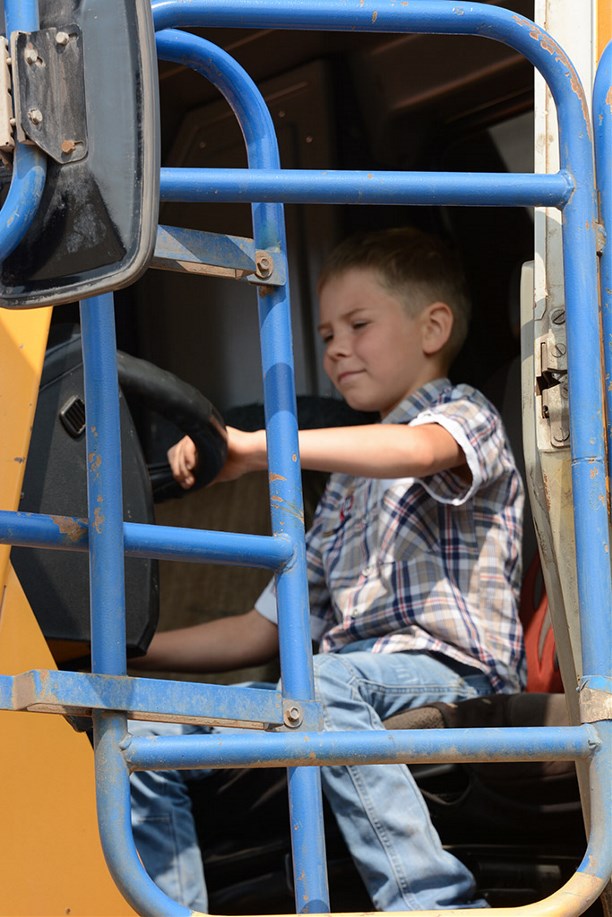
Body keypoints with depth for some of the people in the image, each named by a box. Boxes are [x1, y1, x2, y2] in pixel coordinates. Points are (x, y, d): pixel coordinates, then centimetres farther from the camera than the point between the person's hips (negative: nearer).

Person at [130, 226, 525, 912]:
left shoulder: (466, 415, 8)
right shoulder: (346, 481, 31)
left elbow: (419, 448, -21)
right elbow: (265, 630, 28)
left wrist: (256, 447, -30)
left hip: (447, 668, -7)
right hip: (347, 671, 8)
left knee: (319, 681, -39)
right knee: (151, 732, -8)